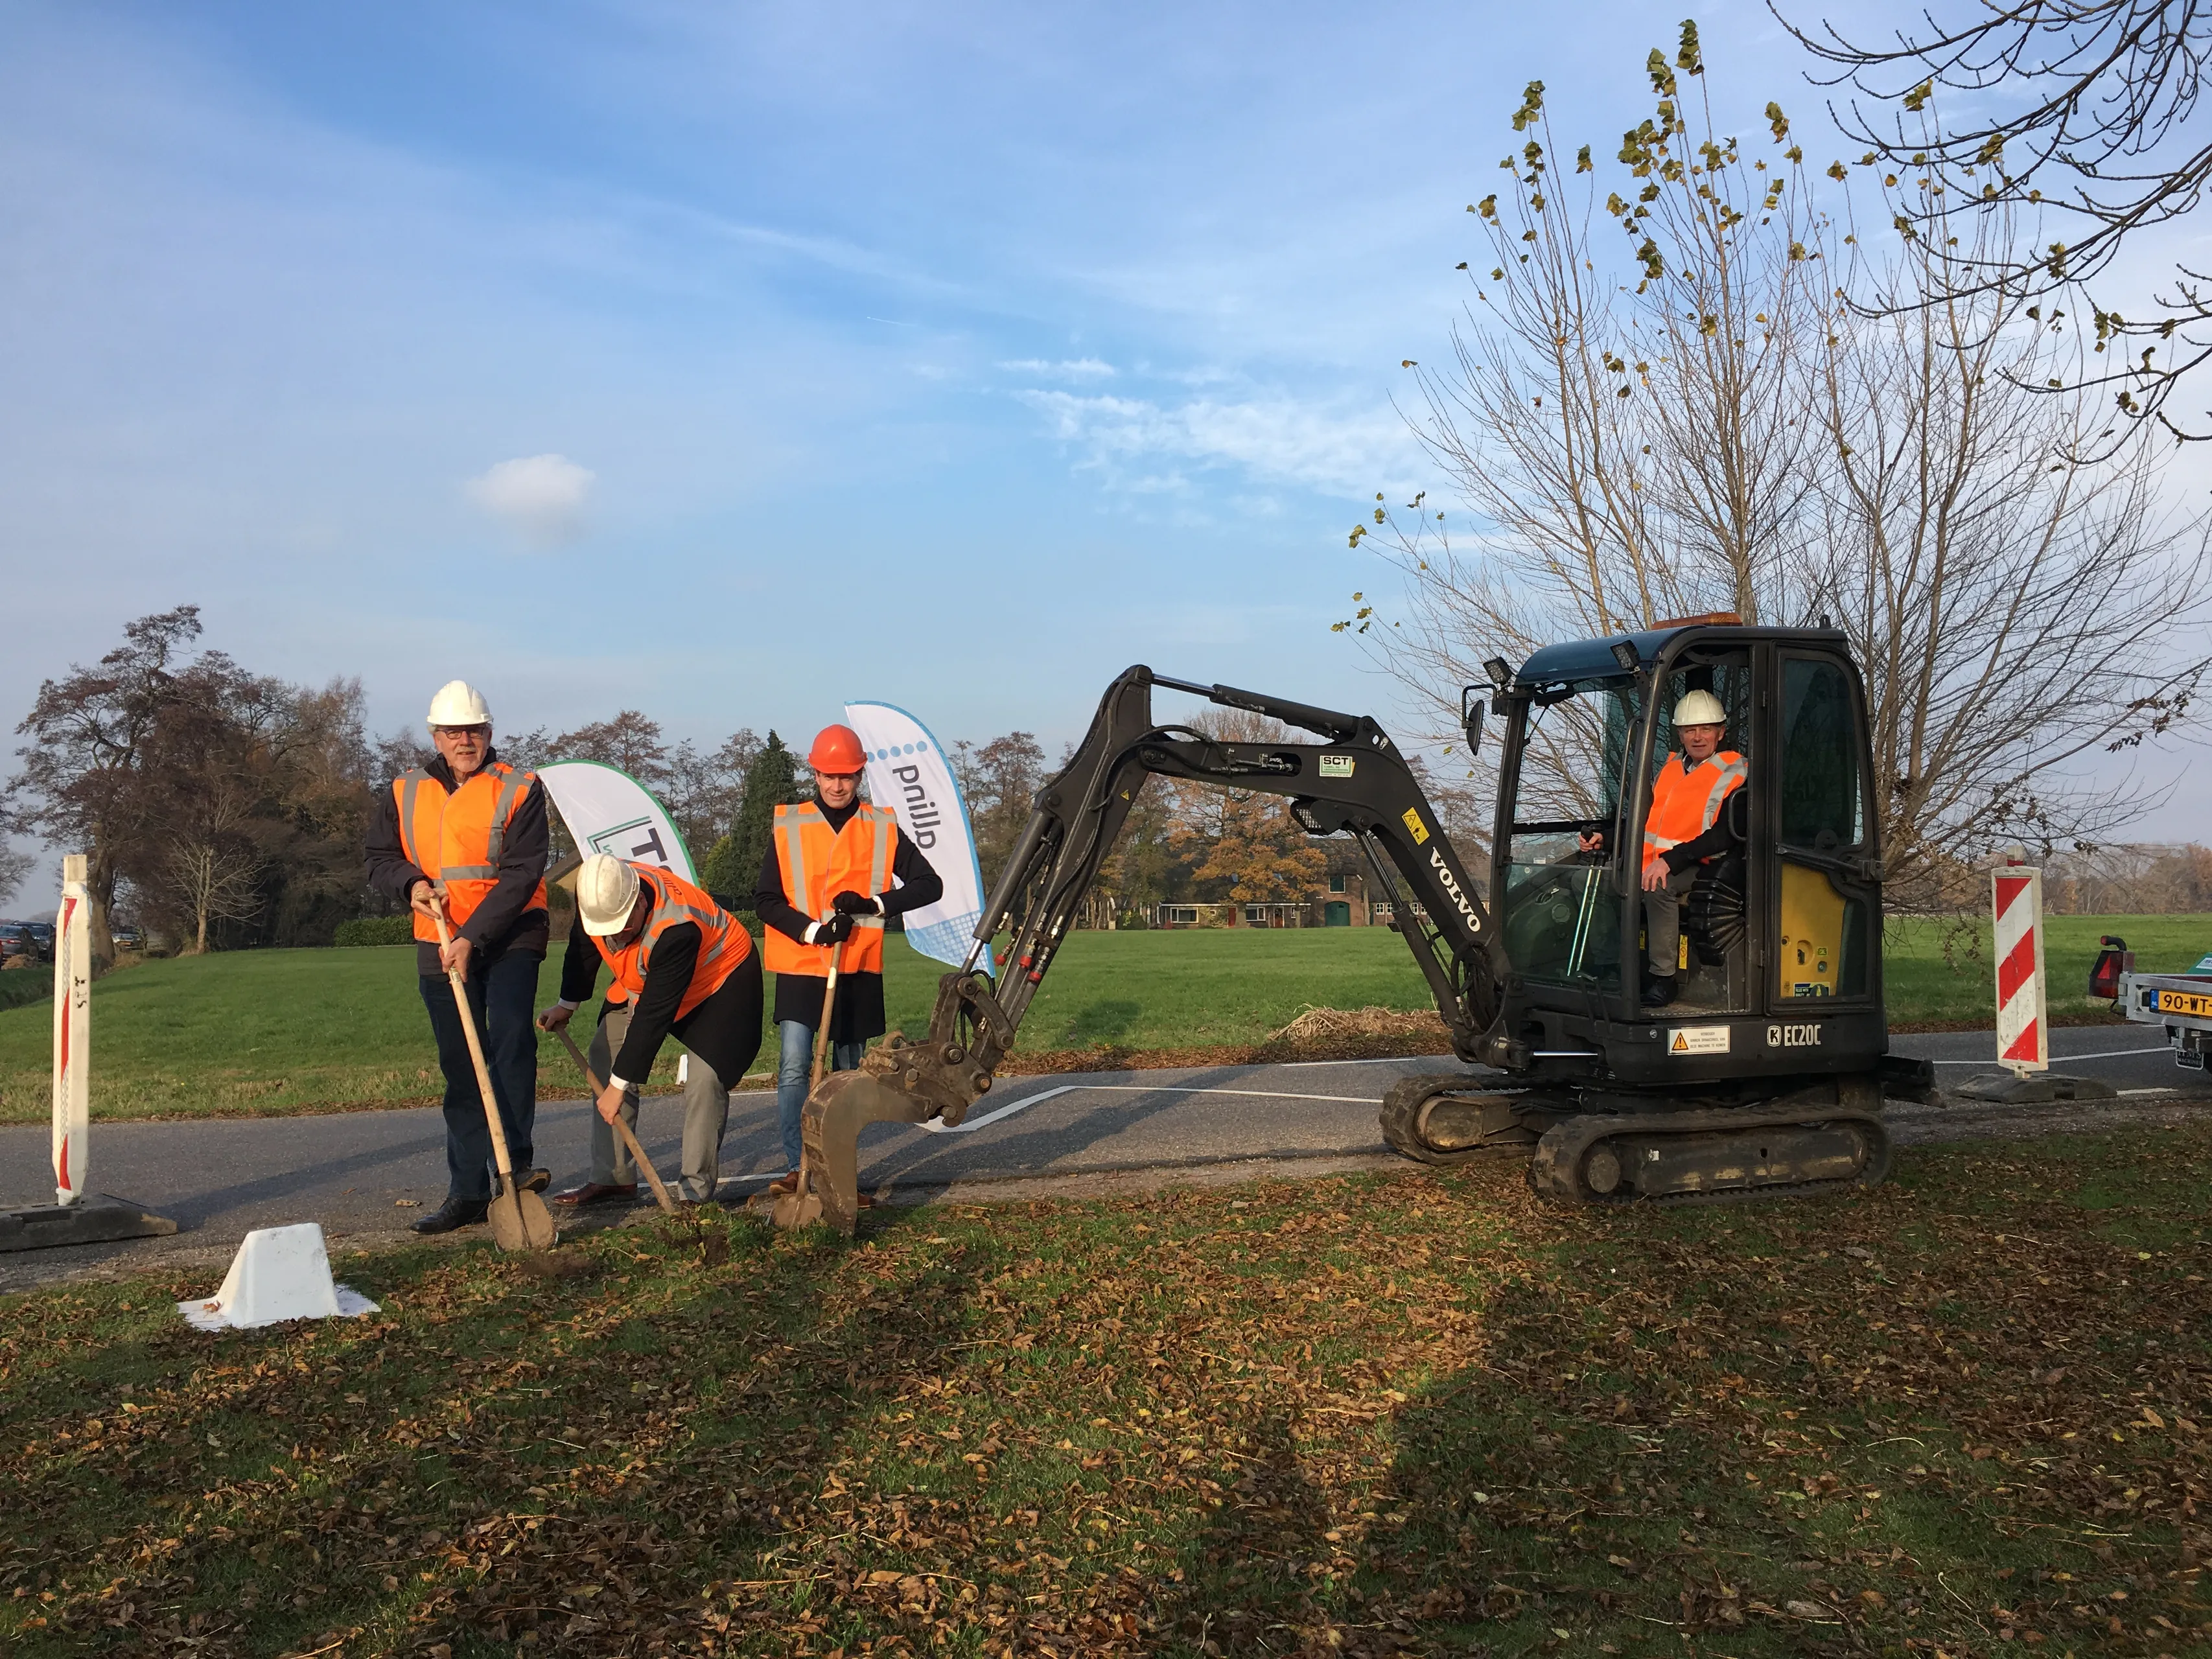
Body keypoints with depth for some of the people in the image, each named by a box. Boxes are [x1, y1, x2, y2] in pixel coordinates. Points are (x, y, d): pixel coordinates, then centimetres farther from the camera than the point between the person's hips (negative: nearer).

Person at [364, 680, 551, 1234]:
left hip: (510, 937, -4)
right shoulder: (404, 794, 8)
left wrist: (473, 938, -21)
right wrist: (411, 883, -8)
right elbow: (379, 857, 15)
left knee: (511, 1039, -22)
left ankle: (518, 1161, -15)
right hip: (439, 944, 4)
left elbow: (520, 875, -13)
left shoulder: (520, 789, -6)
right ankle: (468, 1191, 12)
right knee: (460, 1067, 7)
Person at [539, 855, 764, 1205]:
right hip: (646, 979, 8)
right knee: (605, 1056, 1)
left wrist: (619, 1085, -31)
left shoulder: (677, 927, -42)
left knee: (705, 1078, -21)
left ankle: (696, 1192, -13)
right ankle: (613, 1178, 6)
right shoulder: (599, 890, -21)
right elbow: (583, 945, 3)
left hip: (723, 976, -7)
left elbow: (653, 1015, -36)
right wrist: (567, 1004, 13)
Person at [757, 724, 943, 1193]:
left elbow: (930, 885, 1)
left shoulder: (883, 828, 3)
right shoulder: (789, 828, 1)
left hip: (859, 970, 1)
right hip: (800, 966, -1)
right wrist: (812, 930, -16)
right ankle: (796, 1168, -8)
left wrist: (873, 904, -13)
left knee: (848, 1075, 8)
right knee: (793, 1066, -13)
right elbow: (766, 902, 0)